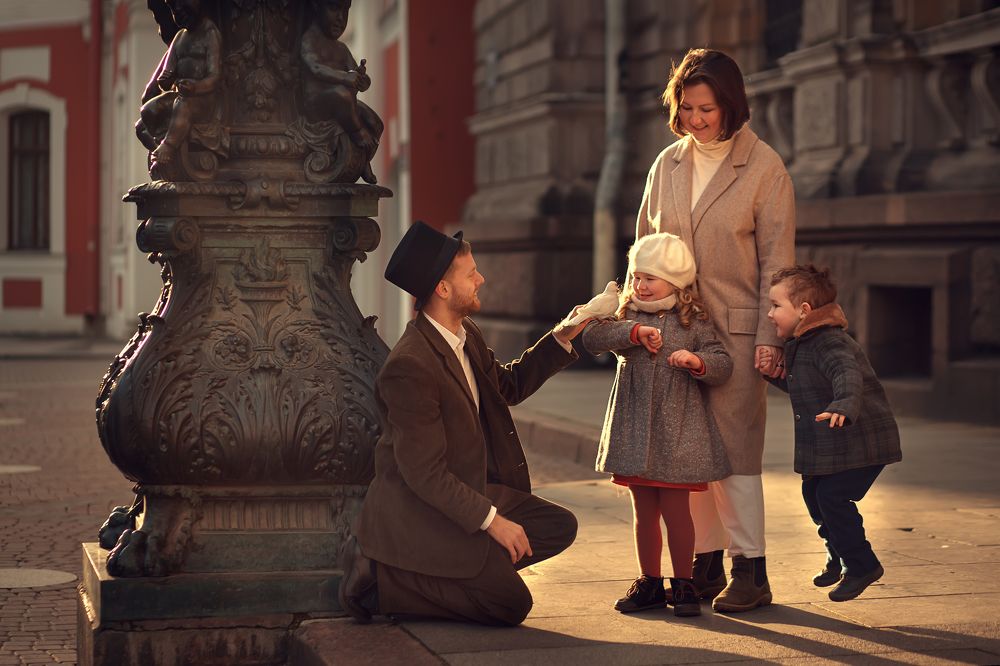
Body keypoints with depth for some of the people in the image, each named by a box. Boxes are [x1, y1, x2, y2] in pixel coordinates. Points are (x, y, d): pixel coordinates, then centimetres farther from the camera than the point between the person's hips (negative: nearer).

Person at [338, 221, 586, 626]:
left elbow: (507, 386, 23)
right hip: (419, 511, -10)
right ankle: (380, 580, -5)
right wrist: (490, 520, -22)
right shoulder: (410, 367, -26)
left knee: (560, 527, 3)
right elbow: (423, 471, -25)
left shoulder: (467, 335, 4)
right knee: (510, 604, -12)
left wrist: (561, 339, 11)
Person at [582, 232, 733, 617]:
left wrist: (698, 361, -25)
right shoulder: (626, 317, 6)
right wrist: (634, 332, -22)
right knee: (643, 511, 11)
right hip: (634, 429, 3)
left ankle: (683, 584, 12)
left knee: (674, 508, 0)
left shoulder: (694, 321, -1)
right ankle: (649, 582, 21)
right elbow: (591, 338, -10)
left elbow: (723, 366, -4)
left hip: (677, 430, -3)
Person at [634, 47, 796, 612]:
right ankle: (705, 565, 15)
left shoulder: (764, 167, -4)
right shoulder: (667, 165, 10)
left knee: (734, 452, -4)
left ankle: (751, 571, 3)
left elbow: (776, 259, -5)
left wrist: (770, 336, -11)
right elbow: (645, 248, 15)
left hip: (736, 330, -5)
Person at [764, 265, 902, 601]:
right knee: (813, 494, 16)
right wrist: (777, 376, 11)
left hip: (859, 441, -11)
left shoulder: (829, 344, -23)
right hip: (826, 446, 11)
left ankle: (862, 565, 0)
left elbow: (848, 376, -43)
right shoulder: (799, 345, 10)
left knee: (833, 496, -15)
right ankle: (839, 557, 36)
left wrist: (844, 406, -62)